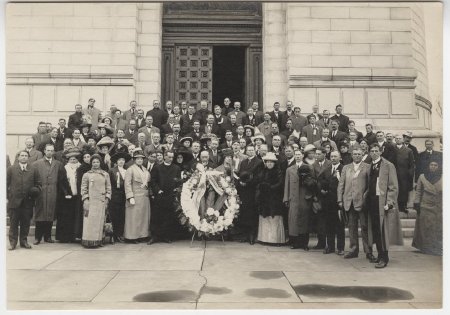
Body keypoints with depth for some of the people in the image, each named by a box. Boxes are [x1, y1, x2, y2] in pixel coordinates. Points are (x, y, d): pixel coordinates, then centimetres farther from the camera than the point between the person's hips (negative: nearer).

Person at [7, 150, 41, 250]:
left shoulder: (33, 170, 9)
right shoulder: (11, 169, 8)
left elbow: (38, 184, 12)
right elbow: (6, 184, 7)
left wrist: (36, 191, -6)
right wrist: (8, 196, -1)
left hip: (28, 201, 1)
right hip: (14, 200, -1)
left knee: (26, 223, 7)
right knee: (13, 223, 5)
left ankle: (24, 241, 18)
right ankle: (13, 242, 14)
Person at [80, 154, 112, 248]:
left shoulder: (105, 174, 11)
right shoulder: (86, 175, 8)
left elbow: (108, 188, 11)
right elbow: (83, 189, 4)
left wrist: (107, 200, 2)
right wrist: (85, 200, -6)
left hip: (102, 202, 2)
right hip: (90, 202, -2)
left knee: (100, 221, 2)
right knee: (90, 221, -6)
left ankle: (99, 240, 7)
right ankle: (89, 241, -3)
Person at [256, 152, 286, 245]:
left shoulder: (278, 172, -1)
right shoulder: (263, 172, 14)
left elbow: (279, 184, -10)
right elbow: (259, 184, 12)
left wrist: (269, 187, -15)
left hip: (275, 199, -5)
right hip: (264, 199, 5)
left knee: (274, 219, -5)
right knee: (264, 218, 4)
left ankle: (276, 239, -1)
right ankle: (265, 238, 9)